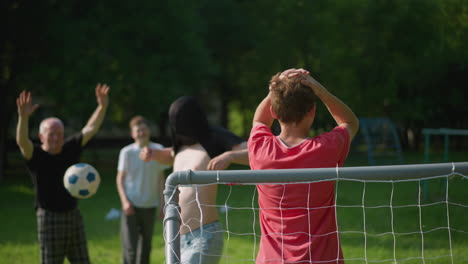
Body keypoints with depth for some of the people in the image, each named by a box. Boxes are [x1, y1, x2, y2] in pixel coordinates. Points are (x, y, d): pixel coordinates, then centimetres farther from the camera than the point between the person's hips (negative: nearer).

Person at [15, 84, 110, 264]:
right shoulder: (35, 155, -11)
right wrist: (23, 117, -49)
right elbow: (22, 141, -31)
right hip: (49, 217, -5)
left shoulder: (70, 149, 4)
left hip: (73, 214, 5)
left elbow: (90, 129, 2)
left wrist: (102, 107, -13)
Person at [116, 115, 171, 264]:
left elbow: (160, 179, 7)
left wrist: (162, 203, 5)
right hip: (131, 205, -3)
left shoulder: (158, 150, 0)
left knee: (146, 246, 13)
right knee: (130, 247, -9)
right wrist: (125, 201, -14)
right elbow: (120, 179, -3)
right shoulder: (127, 152, -7)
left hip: (150, 205, 3)